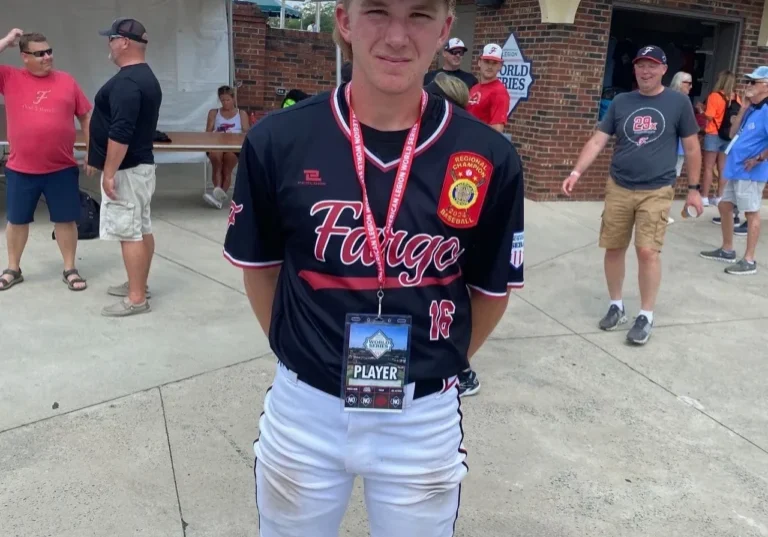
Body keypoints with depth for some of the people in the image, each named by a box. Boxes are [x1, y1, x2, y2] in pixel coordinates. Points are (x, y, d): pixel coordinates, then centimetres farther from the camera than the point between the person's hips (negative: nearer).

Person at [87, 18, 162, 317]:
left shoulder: (125, 82, -19)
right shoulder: (147, 77, 14)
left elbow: (120, 133, -26)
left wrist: (109, 173, -21)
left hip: (126, 169, -10)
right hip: (142, 163, 10)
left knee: (128, 232, -6)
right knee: (142, 229, 14)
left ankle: (137, 299, -1)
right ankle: (138, 285, 25)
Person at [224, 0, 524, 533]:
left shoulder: (490, 158, -11)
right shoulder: (278, 141, -10)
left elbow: (492, 289, 3)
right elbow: (259, 266, 4)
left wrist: (438, 365, 11)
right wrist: (295, 350, 8)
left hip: (424, 417, 0)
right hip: (304, 408, 1)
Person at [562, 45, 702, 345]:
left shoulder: (678, 103, 0)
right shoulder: (621, 102, 5)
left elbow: (691, 148, 5)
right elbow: (598, 141, 3)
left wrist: (694, 188, 4)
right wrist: (576, 172, -9)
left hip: (656, 191, -3)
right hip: (618, 188, 3)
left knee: (648, 251, -9)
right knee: (613, 248, 6)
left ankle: (646, 316, 7)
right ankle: (616, 306, 25)